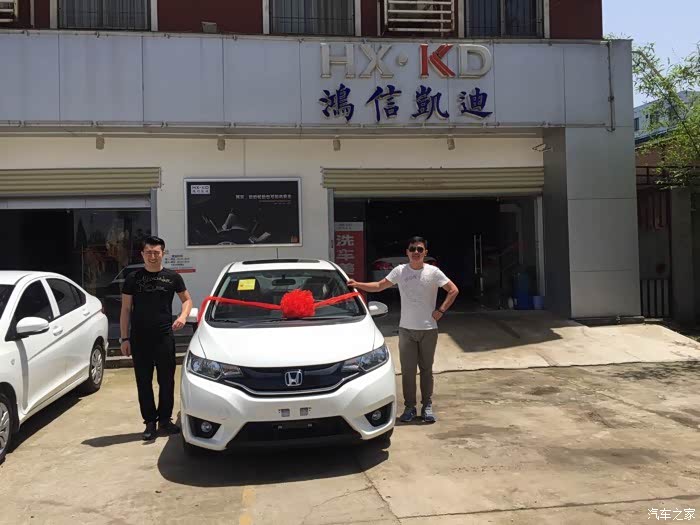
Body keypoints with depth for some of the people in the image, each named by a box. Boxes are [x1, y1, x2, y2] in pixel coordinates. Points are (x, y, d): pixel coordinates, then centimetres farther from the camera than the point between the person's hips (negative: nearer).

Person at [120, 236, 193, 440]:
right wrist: (124, 338, 0)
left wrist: (183, 316, -8)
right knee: (144, 383, 5)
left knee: (167, 381, 5)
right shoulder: (133, 278, 4)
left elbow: (187, 299, 14)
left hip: (164, 337, 0)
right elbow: (126, 309, 6)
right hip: (139, 339, 0)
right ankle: (150, 423, 14)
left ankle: (165, 420, 19)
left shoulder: (172, 277, 4)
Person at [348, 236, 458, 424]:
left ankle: (427, 406, 19)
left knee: (426, 369, 8)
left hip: (428, 329, -1)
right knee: (407, 370, 3)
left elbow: (453, 290, 0)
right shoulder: (400, 271, 1)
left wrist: (441, 310, -7)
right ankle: (409, 407, 14)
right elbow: (380, 286, 6)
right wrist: (358, 285, -4)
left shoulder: (433, 272, -4)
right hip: (406, 329, 1)